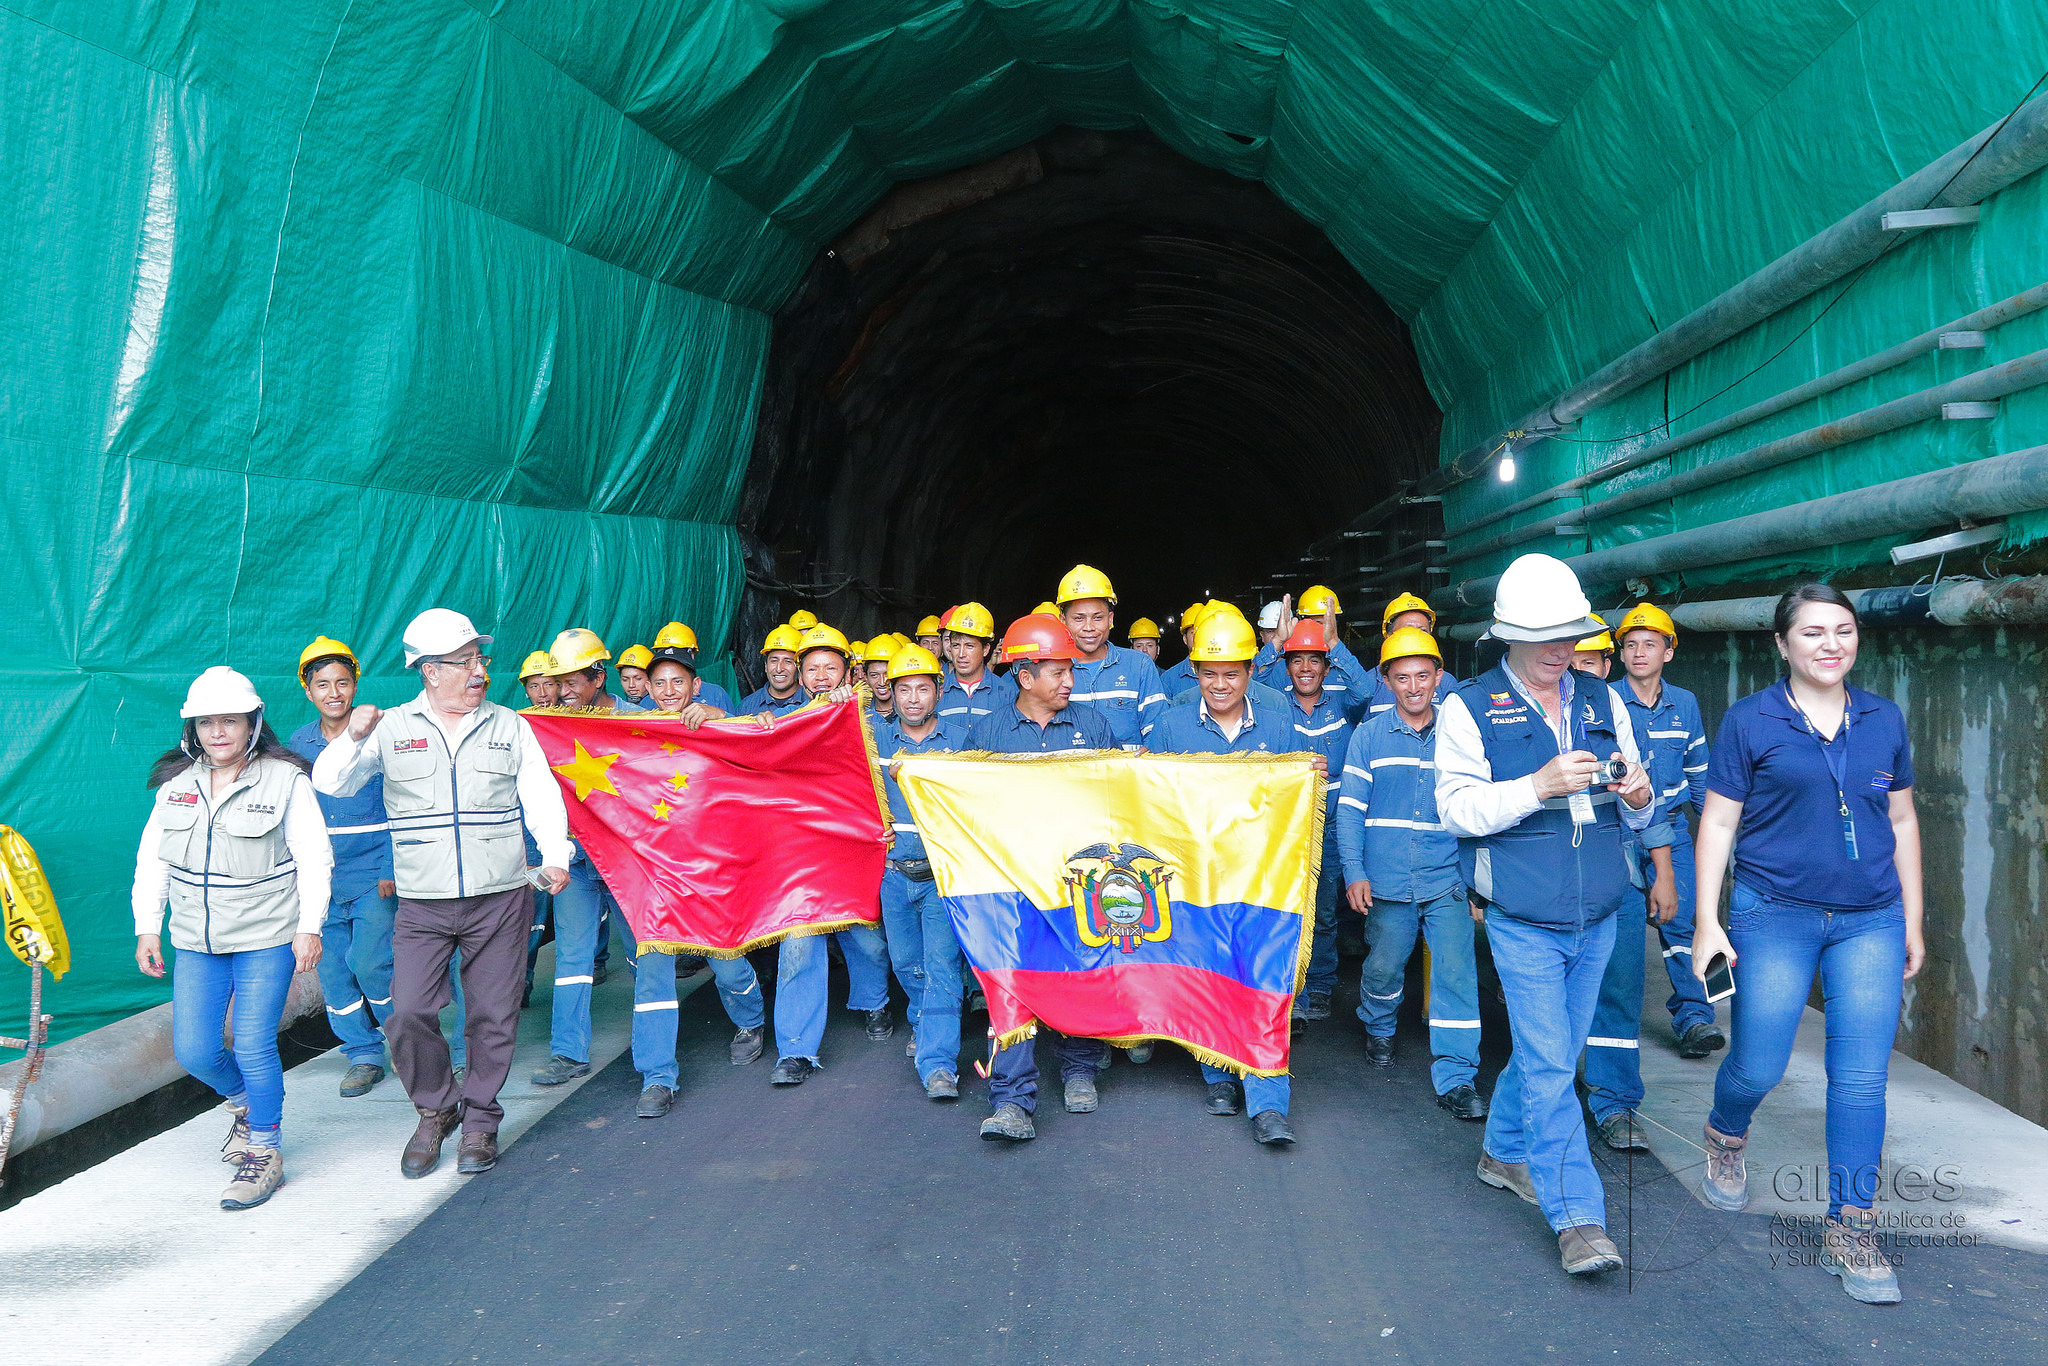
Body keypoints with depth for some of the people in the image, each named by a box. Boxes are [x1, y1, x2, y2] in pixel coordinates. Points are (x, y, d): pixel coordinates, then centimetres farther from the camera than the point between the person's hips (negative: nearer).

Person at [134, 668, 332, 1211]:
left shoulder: (285, 780, -7)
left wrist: (308, 927, -11)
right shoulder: (175, 783, 6)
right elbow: (152, 860, 12)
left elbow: (313, 858, -6)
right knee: (193, 1050, 3)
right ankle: (246, 1104, 34)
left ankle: (264, 1153, 10)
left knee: (253, 1047, -7)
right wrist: (147, 928, 9)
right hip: (196, 943, 5)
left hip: (266, 939, -4)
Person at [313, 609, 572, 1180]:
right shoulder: (392, 729, 5)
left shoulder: (510, 727, 7)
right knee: (408, 1015, -7)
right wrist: (354, 737, -16)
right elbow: (328, 783, 3)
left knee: (493, 1017, 4)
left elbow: (541, 796, 5)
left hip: (500, 900, 0)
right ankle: (435, 1111, 17)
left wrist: (555, 857, -11)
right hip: (422, 905, 0)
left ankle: (480, 1119, 23)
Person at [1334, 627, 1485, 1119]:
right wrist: (1354, 872, -8)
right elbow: (1350, 808, 1)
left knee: (1456, 972, -8)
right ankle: (1379, 1029, 42)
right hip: (1387, 881, 0)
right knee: (1383, 966, 12)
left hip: (1448, 880, 0)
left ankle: (1456, 1078, -1)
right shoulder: (1369, 736, 3)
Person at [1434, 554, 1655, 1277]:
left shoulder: (1603, 701, 10)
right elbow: (1457, 807, -14)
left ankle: (1504, 1152, 38)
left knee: (1551, 1055, 16)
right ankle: (1578, 1218, -2)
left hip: (1597, 919, 5)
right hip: (1524, 924, -5)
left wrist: (1637, 796, -10)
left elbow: (1636, 815, 14)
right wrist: (1537, 786, -26)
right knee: (1548, 1066, -8)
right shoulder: (1468, 708, -4)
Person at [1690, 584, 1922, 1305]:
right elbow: (1717, 823, -2)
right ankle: (1725, 1137, 35)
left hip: (1870, 921, 3)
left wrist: (1912, 920, 13)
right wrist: (1706, 921, -6)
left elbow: (1902, 821, 14)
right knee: (1757, 1067, 1)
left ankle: (1850, 1230, 11)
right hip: (1774, 917, -3)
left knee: (1862, 1077, 0)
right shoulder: (1749, 721, -3)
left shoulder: (1885, 719, 7)